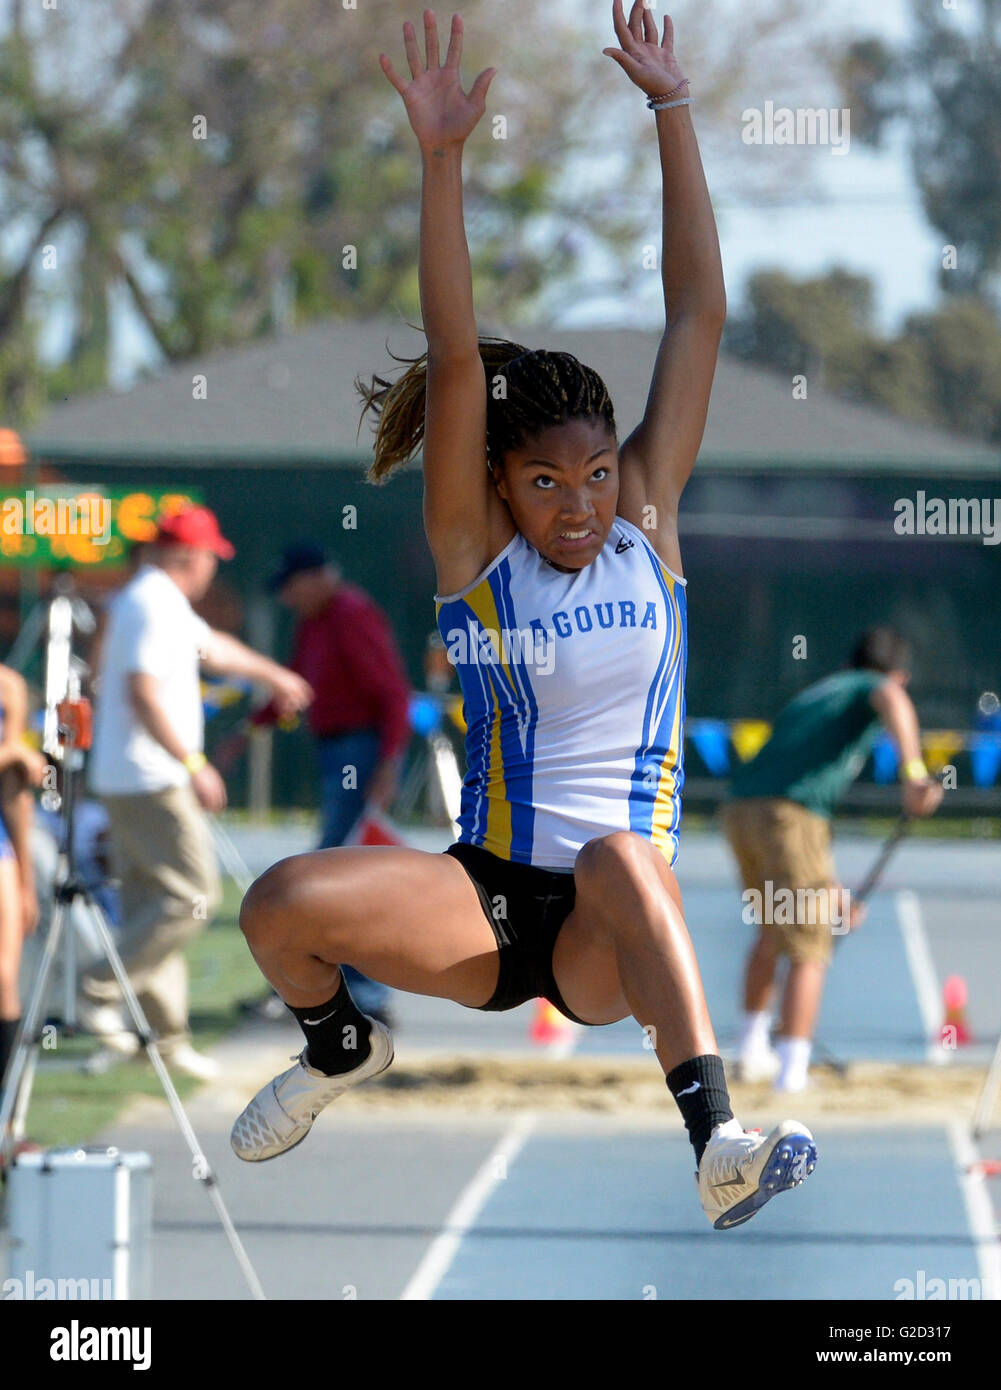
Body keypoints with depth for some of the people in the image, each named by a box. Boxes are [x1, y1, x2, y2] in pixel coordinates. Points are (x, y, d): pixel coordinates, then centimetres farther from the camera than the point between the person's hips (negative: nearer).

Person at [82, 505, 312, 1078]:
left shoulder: (145, 599, 19)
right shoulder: (156, 606, -14)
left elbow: (211, 645, 36)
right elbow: (143, 693, -25)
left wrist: (273, 674, 48)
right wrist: (193, 765, -25)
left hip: (123, 785, 11)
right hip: (153, 783, -11)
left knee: (151, 904, 10)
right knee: (194, 895, -10)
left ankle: (168, 1037, 11)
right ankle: (102, 991, -12)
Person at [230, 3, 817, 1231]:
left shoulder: (646, 518, 3)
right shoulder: (473, 550, 0)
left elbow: (698, 316, -1)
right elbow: (454, 360, -13)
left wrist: (670, 111, -5)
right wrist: (441, 161, -22)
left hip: (619, 937, -1)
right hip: (488, 899, 1)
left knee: (621, 852, -37)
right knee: (282, 906, -24)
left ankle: (718, 1144, -49)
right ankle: (340, 1050, 11)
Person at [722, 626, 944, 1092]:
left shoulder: (808, 698, 36)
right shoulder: (871, 687, 13)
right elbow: (893, 700, -15)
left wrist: (830, 889, 38)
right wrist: (913, 771, -31)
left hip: (740, 809, 7)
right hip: (790, 812, -7)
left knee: (773, 930, 29)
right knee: (808, 953, -2)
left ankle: (752, 1049, 35)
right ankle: (792, 1072, -10)